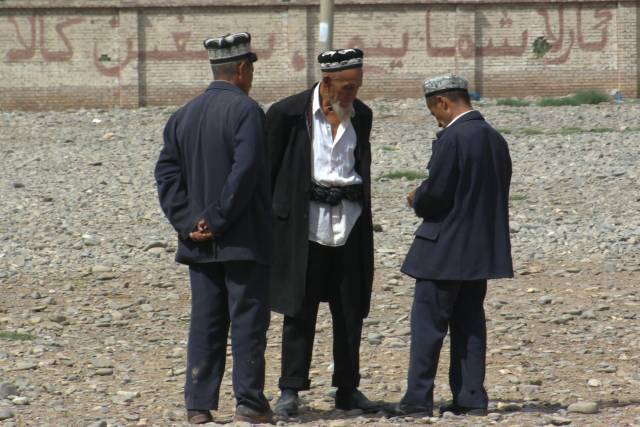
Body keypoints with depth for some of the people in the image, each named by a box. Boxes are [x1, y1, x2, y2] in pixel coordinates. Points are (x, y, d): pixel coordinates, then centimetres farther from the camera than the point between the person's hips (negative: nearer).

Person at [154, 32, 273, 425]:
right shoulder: (246, 110, -11)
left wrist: (190, 222, -1)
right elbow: (245, 171, -21)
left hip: (200, 242, 6)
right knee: (248, 319, 0)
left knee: (206, 323, 9)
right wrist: (218, 219, -15)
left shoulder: (184, 116, 10)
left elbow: (167, 172, 5)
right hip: (244, 241, -6)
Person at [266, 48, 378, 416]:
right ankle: (290, 390, 3)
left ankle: (348, 389, 14)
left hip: (350, 223, 4)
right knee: (300, 310, -2)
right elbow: (267, 166, 0)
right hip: (306, 224, -4)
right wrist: (267, 219, -1)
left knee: (351, 310, 6)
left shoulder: (361, 116, 9)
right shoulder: (289, 113, -6)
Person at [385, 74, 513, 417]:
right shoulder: (495, 139, 10)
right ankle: (471, 397, 9)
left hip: (446, 248, -8)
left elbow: (436, 192, -21)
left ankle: (418, 397, -2)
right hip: (482, 248, 8)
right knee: (469, 322, 11)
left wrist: (417, 201, 1)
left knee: (428, 321, -2)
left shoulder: (451, 138, -17)